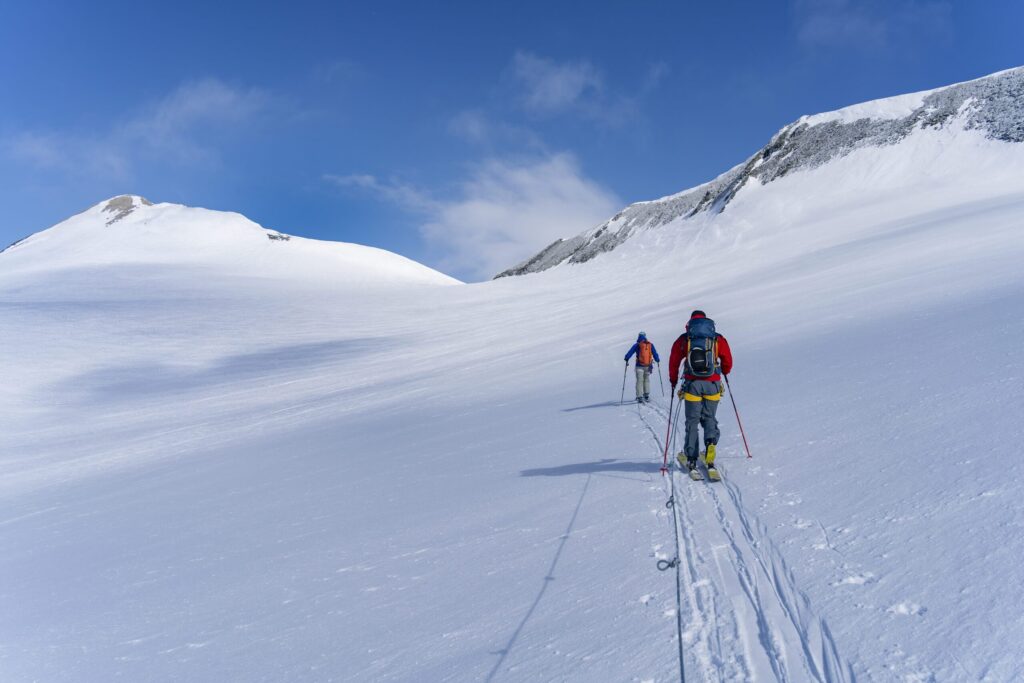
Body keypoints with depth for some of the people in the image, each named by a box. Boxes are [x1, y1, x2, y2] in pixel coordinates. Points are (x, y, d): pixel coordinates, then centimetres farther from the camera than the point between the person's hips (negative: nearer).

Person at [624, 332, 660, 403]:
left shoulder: (637, 345, -1)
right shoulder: (650, 345, 6)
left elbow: (630, 352, -7)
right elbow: (655, 354, 13)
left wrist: (627, 359, 2)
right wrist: (657, 360, 28)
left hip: (640, 366, -2)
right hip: (648, 366, 2)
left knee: (639, 381, 0)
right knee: (647, 380, 15)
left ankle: (640, 397, -7)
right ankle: (646, 395, 10)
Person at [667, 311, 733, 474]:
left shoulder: (683, 339, 5)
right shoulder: (718, 339, 7)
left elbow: (674, 361, 7)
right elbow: (727, 361, 14)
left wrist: (673, 380, 22)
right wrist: (724, 372, 36)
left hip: (692, 384, -1)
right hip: (712, 384, 1)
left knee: (692, 421, 7)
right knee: (709, 418, 15)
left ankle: (691, 459, 6)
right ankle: (711, 443, -15)